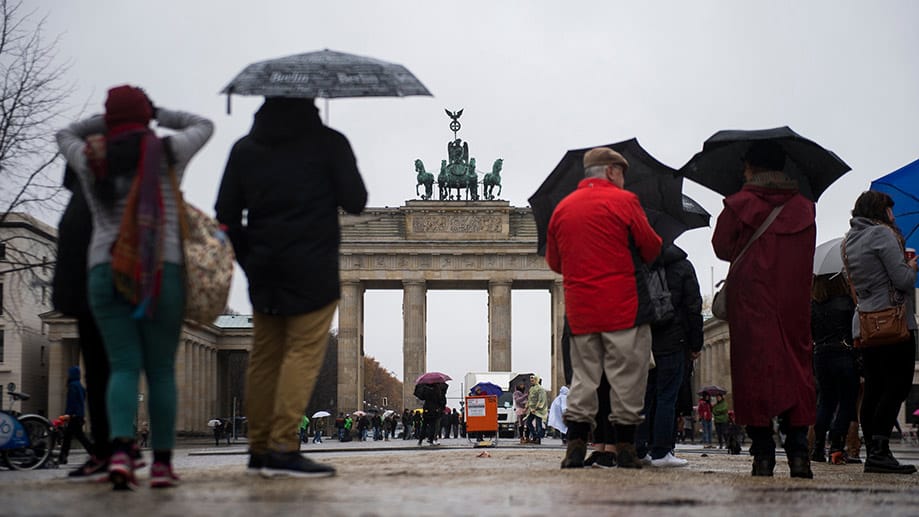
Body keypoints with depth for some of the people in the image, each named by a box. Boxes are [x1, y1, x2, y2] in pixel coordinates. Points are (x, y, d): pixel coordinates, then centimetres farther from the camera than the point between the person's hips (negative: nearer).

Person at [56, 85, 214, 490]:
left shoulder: (90, 158, 7)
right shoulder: (167, 152, 3)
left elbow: (65, 134, 30)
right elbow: (203, 125, 22)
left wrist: (107, 120, 28)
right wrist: (157, 115, 23)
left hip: (105, 270, 1)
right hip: (163, 270, -1)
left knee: (123, 366, -1)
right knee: (161, 369, 4)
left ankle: (120, 449, -21)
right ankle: (162, 462, 2)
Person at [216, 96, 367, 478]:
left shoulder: (244, 148, 8)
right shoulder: (328, 143, -4)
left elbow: (226, 215, 8)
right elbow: (354, 202, -4)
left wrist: (249, 260, 17)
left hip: (263, 272, 5)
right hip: (313, 270, -5)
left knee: (264, 357, 11)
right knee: (303, 353, -5)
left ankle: (259, 448, 15)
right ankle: (282, 448, -13)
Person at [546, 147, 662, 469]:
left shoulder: (562, 208, 11)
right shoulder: (623, 201, -4)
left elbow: (554, 261, 18)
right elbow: (652, 249, 0)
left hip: (580, 309, 5)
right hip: (623, 308, -5)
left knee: (583, 377, 9)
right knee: (626, 376, 1)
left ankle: (575, 447, 3)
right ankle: (625, 448, 2)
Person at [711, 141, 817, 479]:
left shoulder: (739, 205, -3)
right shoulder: (804, 208, 7)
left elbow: (721, 248, 4)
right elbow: (806, 255, 14)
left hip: (751, 305, -3)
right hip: (794, 305, 3)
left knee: (754, 371, 0)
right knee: (796, 369, 6)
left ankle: (763, 454, -3)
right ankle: (798, 452, -2)